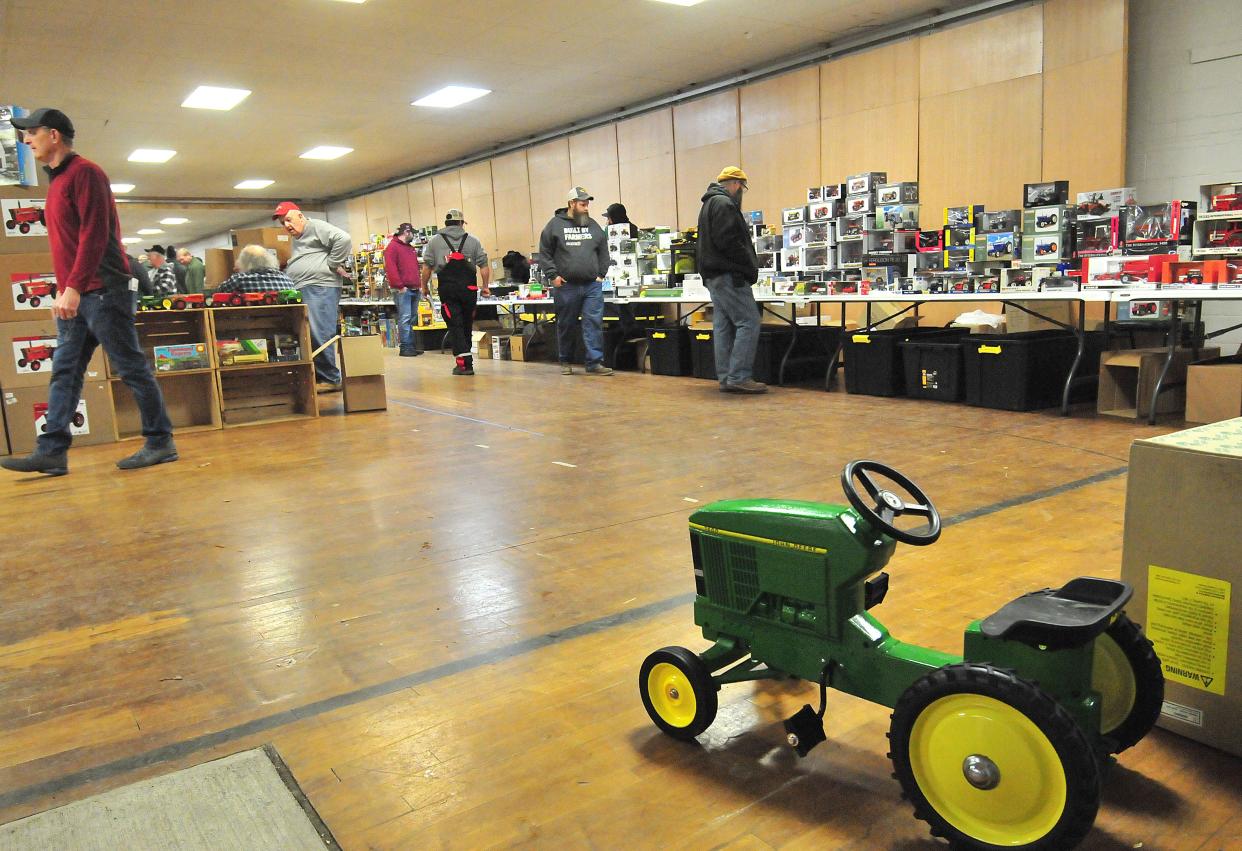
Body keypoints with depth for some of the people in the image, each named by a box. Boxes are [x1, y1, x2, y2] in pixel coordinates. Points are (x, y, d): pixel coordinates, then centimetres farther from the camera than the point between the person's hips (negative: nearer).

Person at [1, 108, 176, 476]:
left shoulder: (84, 172, -7)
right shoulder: (57, 180, 21)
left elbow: (94, 234, -17)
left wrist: (75, 287, -22)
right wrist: (65, 291, 15)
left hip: (101, 290, -9)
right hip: (74, 296, 9)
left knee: (132, 368, -4)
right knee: (64, 372, 5)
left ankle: (160, 443, 2)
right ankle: (52, 451, 6)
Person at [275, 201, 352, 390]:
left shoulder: (316, 227, 0)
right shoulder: (296, 240, 28)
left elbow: (343, 239, -14)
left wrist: (332, 264, -11)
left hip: (320, 288, -10)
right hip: (301, 291, 10)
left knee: (319, 335, -15)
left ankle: (331, 378, -9)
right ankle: (319, 376, 9)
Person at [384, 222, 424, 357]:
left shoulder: (411, 248, 22)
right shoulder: (392, 247, -5)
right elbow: (390, 269, -15)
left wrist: (420, 285, 16)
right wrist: (400, 286, -17)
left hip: (415, 290, 8)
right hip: (402, 290, -8)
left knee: (412, 319, 10)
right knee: (405, 319, -9)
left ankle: (412, 346, 15)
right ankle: (405, 348, -8)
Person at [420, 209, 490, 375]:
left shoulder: (435, 241, 7)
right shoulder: (473, 241, 9)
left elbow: (427, 266, 3)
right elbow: (483, 265, 4)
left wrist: (424, 285, 14)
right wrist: (486, 286, 12)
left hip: (448, 289, -1)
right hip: (469, 289, 1)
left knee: (454, 325, -2)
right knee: (467, 325, 13)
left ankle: (464, 363, -12)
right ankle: (466, 360, 21)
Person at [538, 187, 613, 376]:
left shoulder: (593, 225, 11)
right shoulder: (555, 224, 1)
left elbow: (603, 252, 15)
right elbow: (545, 254, 1)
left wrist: (601, 275, 6)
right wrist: (553, 276, -7)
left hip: (592, 286, 2)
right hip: (566, 286, -2)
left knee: (594, 323, -5)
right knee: (566, 325, 8)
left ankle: (594, 363, -2)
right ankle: (565, 362, 22)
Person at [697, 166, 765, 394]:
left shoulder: (710, 204, 22)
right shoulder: (724, 204, -11)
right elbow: (728, 242, -20)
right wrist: (751, 266, -10)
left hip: (714, 276, 11)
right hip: (728, 275, -11)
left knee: (723, 326, 9)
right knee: (748, 322, -10)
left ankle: (726, 378, 11)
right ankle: (739, 377, -12)